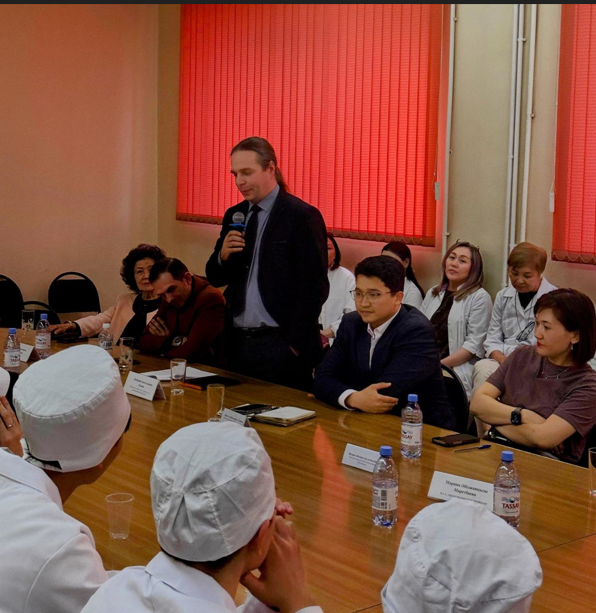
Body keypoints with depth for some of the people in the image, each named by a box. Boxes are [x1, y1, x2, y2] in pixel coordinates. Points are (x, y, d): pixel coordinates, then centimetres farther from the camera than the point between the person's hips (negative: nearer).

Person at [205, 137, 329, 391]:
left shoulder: (302, 217, -9)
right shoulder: (234, 215, 11)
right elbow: (216, 279, 15)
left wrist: (295, 343, -12)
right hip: (238, 343, 6)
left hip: (280, 348, -6)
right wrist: (223, 254, -6)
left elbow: (315, 287, -11)